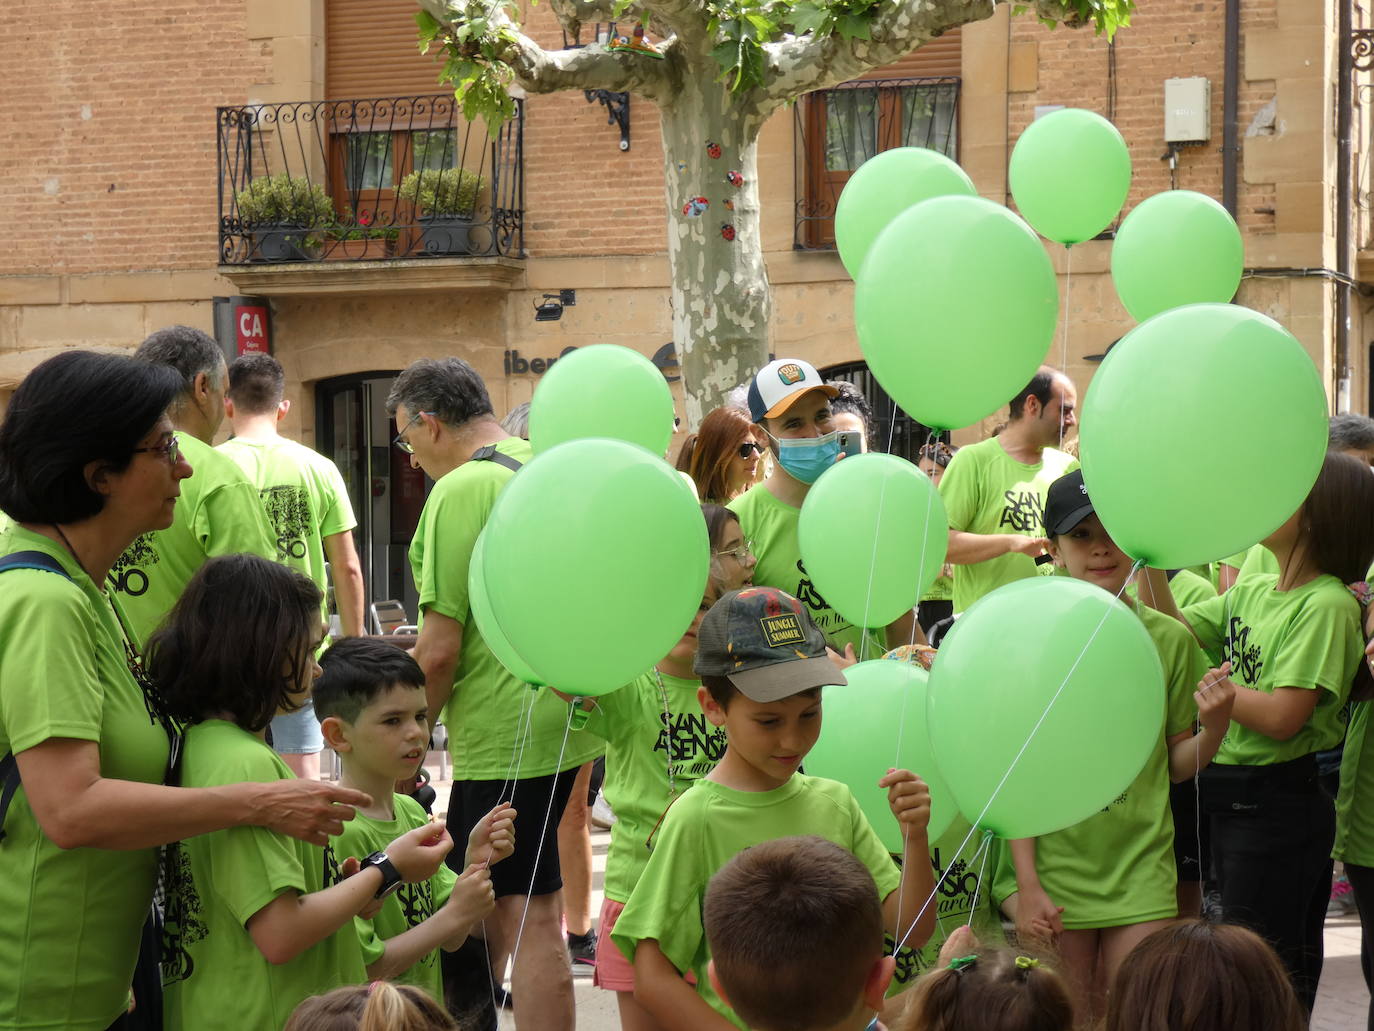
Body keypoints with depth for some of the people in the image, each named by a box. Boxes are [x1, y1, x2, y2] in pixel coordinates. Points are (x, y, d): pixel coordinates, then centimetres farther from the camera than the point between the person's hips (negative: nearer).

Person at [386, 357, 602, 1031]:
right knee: (494, 902, 17)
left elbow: (440, 648, -17)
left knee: (529, 918, -5)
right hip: (571, 725, 9)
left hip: (504, 735, -9)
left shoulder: (460, 492, -14)